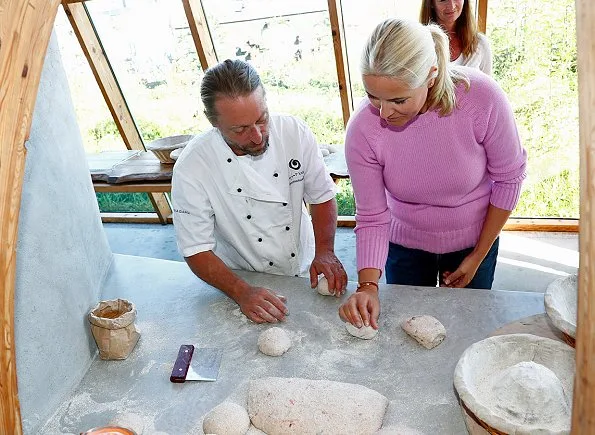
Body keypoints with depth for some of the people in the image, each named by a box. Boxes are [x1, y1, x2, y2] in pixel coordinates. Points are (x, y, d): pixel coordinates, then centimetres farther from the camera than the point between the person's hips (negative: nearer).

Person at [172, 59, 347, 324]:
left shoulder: (294, 132, -13)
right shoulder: (191, 168, -21)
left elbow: (322, 195, -1)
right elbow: (197, 250, -14)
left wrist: (325, 251, -14)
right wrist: (242, 293, -27)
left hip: (305, 273, 2)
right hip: (244, 283, -1)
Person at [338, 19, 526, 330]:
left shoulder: (482, 97, -28)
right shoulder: (362, 129, -27)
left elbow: (509, 177, -13)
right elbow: (372, 219, -19)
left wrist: (478, 256, -8)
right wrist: (368, 285, -32)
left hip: (473, 241, 0)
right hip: (405, 245, 0)